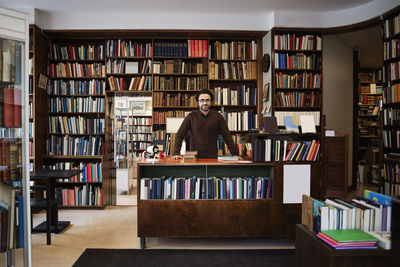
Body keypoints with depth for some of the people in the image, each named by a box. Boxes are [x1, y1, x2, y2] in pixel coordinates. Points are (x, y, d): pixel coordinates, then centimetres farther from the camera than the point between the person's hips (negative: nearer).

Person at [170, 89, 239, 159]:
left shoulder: (217, 116, 5)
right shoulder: (191, 116, 2)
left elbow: (227, 136, 7)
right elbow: (179, 135, 1)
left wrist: (235, 154, 2)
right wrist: (176, 153, -11)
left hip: (212, 157, 1)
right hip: (195, 157, -1)